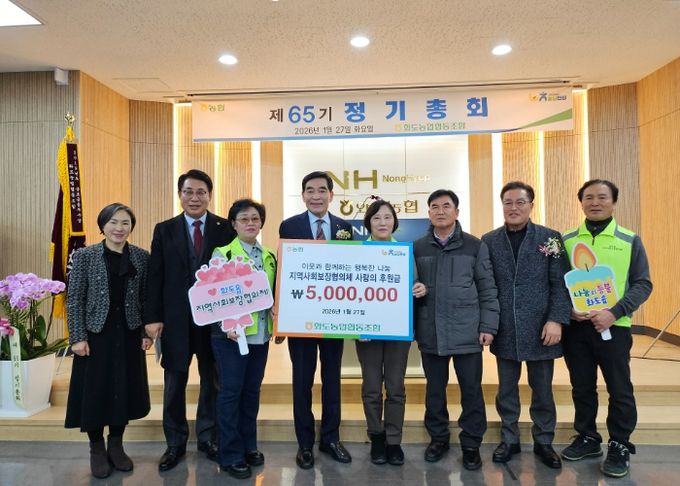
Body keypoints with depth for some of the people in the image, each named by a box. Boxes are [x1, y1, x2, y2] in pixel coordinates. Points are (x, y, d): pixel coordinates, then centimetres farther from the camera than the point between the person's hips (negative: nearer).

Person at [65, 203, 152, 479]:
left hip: (129, 335, 2)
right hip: (96, 334, -2)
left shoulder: (142, 257, 1)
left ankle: (116, 446, 29)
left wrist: (147, 332, 1)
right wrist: (78, 338, -9)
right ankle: (96, 449, 26)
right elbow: (74, 299, -4)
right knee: (95, 391, 7)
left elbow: (146, 298, 4)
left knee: (125, 390, 9)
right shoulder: (84, 256, -4)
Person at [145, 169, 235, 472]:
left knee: (212, 381, 12)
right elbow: (155, 276, 1)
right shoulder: (164, 230, 4)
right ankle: (175, 443, 27)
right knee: (174, 384, 11)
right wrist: (153, 317, -5)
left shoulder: (226, 229, 0)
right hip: (175, 318, 1)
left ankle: (208, 437, 30)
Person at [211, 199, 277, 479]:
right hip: (232, 334, -5)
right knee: (231, 391, 3)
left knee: (252, 390, 14)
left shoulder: (269, 256, 10)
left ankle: (248, 446, 29)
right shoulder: (222, 254, -6)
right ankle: (230, 454, 17)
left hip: (260, 334, 5)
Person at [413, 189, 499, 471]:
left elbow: (487, 289, 1)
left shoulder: (475, 246, 1)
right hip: (430, 333, 2)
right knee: (434, 389, 13)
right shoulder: (418, 249, 6)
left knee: (471, 390, 7)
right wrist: (412, 325, 3)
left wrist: (488, 326, -4)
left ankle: (471, 443, 24)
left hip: (467, 332, -1)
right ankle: (438, 438, 30)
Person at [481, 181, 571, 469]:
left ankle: (543, 442, 30)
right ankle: (509, 440, 30)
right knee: (506, 390, 13)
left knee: (542, 390, 12)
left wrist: (556, 320, -13)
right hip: (505, 330, 1)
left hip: (540, 328, -1)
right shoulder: (489, 241, 2)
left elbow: (561, 284, -3)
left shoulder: (549, 238, -1)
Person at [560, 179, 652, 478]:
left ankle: (619, 446, 24)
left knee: (619, 390, 6)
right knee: (582, 388, 13)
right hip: (575, 326, 2)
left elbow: (642, 284, -2)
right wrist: (568, 308, -11)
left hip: (613, 326, -1)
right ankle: (587, 438, 30)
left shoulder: (630, 240, 0)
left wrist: (614, 312, -16)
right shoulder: (566, 240, 4)